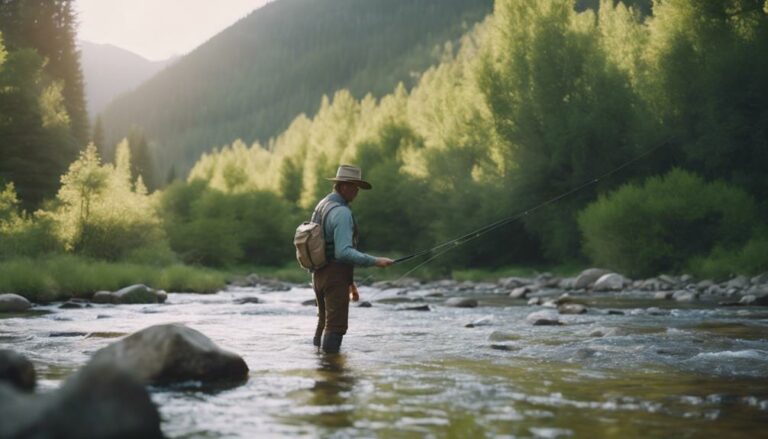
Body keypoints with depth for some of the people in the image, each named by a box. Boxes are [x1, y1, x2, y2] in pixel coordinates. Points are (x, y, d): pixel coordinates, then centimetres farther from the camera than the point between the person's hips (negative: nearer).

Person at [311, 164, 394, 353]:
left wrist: (349, 281, 22)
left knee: (324, 323, 16)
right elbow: (344, 252, -25)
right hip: (336, 275, -10)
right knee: (335, 326, -7)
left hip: (319, 274, 10)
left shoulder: (322, 206, 14)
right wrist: (375, 261, -22)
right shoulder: (341, 212, -17)